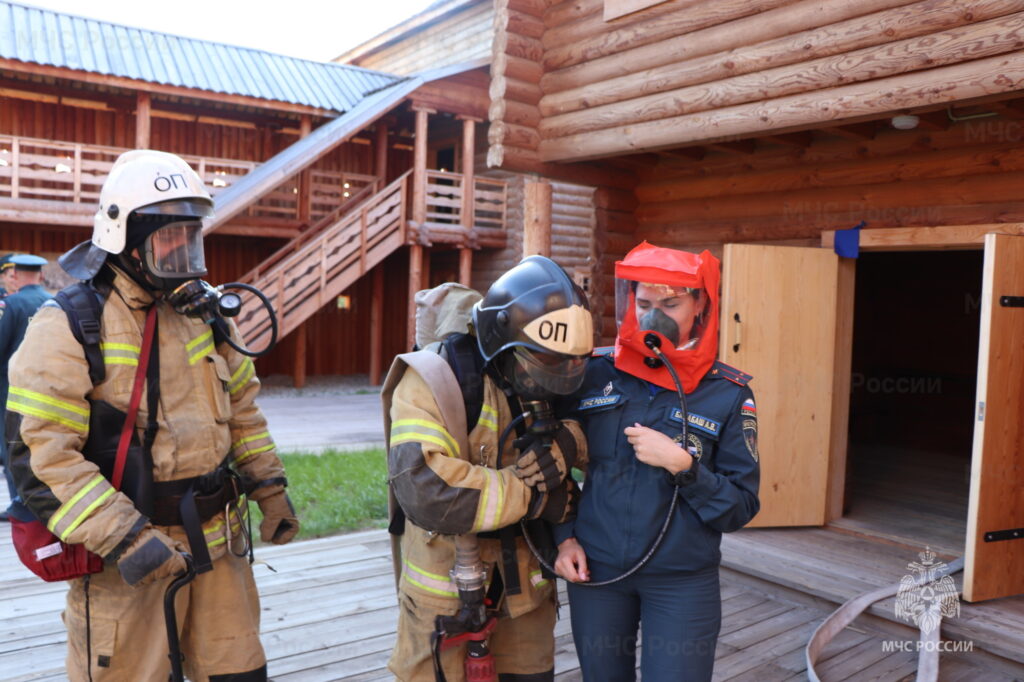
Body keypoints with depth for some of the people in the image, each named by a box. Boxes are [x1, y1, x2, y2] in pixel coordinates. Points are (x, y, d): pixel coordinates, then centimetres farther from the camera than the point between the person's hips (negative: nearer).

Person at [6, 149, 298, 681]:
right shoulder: (69, 326, -12)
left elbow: (240, 408, 16)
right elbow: (39, 455, -17)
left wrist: (270, 489, 10)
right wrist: (124, 538, -24)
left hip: (218, 543, 6)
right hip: (125, 561, -5)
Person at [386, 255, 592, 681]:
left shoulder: (555, 391, -1)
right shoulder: (434, 384, -20)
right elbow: (426, 490, -33)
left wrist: (563, 453, -23)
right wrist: (528, 494, -22)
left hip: (526, 595, 5)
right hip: (445, 602, -5)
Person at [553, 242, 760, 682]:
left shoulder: (728, 394, -6)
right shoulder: (595, 375, -2)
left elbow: (741, 508, -6)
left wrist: (681, 465, -20)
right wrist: (564, 537, 0)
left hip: (683, 580, -2)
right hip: (595, 571, 2)